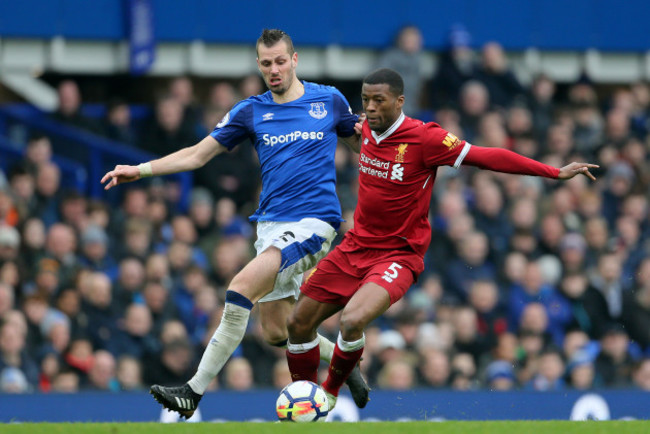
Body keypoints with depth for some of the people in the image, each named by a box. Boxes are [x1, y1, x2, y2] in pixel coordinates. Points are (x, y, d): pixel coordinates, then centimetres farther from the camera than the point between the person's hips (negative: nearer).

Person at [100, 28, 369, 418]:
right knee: (276, 331, 5)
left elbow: (362, 146, 18)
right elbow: (197, 155, 11)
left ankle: (195, 391, -20)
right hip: (271, 222, 5)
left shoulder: (329, 100, 4)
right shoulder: (251, 111, 9)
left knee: (242, 288, -23)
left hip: (313, 221, -5)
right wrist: (141, 170, 3)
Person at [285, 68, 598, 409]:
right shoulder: (367, 129, 0)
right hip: (355, 248, 6)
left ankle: (330, 394, -4)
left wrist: (556, 173, -15)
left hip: (398, 256, -6)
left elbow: (488, 157, -16)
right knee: (298, 323, 4)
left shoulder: (424, 138, -18)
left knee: (352, 320, -30)